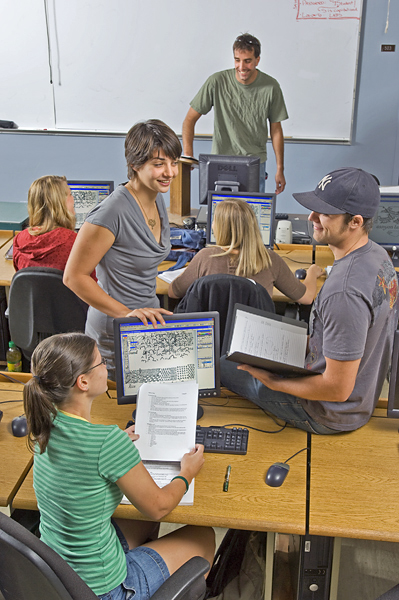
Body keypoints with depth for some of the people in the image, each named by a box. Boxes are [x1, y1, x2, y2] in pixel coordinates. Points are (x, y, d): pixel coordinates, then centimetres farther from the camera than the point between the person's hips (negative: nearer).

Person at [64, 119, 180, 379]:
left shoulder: (157, 199, 4)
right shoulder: (112, 212, -23)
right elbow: (73, 276, -20)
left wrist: (151, 312, 15)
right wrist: (128, 314, -23)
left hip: (150, 321, 8)